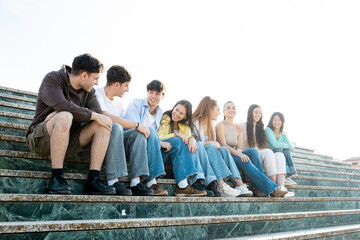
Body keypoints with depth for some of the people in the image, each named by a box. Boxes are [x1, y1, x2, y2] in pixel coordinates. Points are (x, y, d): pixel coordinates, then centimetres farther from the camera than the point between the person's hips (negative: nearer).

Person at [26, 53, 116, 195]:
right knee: (64, 116, -36)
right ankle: (56, 177, -30)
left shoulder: (88, 91, 7)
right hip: (41, 138, -5)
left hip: (69, 138, 6)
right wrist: (94, 115, -22)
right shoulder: (53, 79, -9)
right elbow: (62, 105, -28)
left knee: (104, 124, -14)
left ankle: (93, 181, -21)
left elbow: (99, 113, -11)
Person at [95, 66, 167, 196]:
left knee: (138, 133, -14)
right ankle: (113, 181, -35)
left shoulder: (118, 102, 19)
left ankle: (136, 182, -26)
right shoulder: (97, 94, -8)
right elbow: (107, 117, -24)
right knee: (115, 127, -34)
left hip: (115, 140, 7)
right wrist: (137, 124, -20)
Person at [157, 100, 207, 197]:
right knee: (177, 141, -32)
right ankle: (182, 186, -40)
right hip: (160, 152, -5)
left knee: (191, 146, -21)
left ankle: (195, 181, -36)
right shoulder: (164, 119, -1)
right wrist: (176, 135, -22)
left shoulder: (185, 126, 17)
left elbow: (189, 136, 0)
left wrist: (192, 139, -24)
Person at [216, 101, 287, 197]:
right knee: (245, 162, -32)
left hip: (236, 154, 6)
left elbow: (239, 147, 10)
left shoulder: (238, 127, 17)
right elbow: (223, 145, -15)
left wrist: (239, 152, -15)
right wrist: (239, 154, -27)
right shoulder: (220, 125, -3)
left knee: (253, 151, -23)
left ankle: (258, 188, -29)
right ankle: (271, 188, -34)